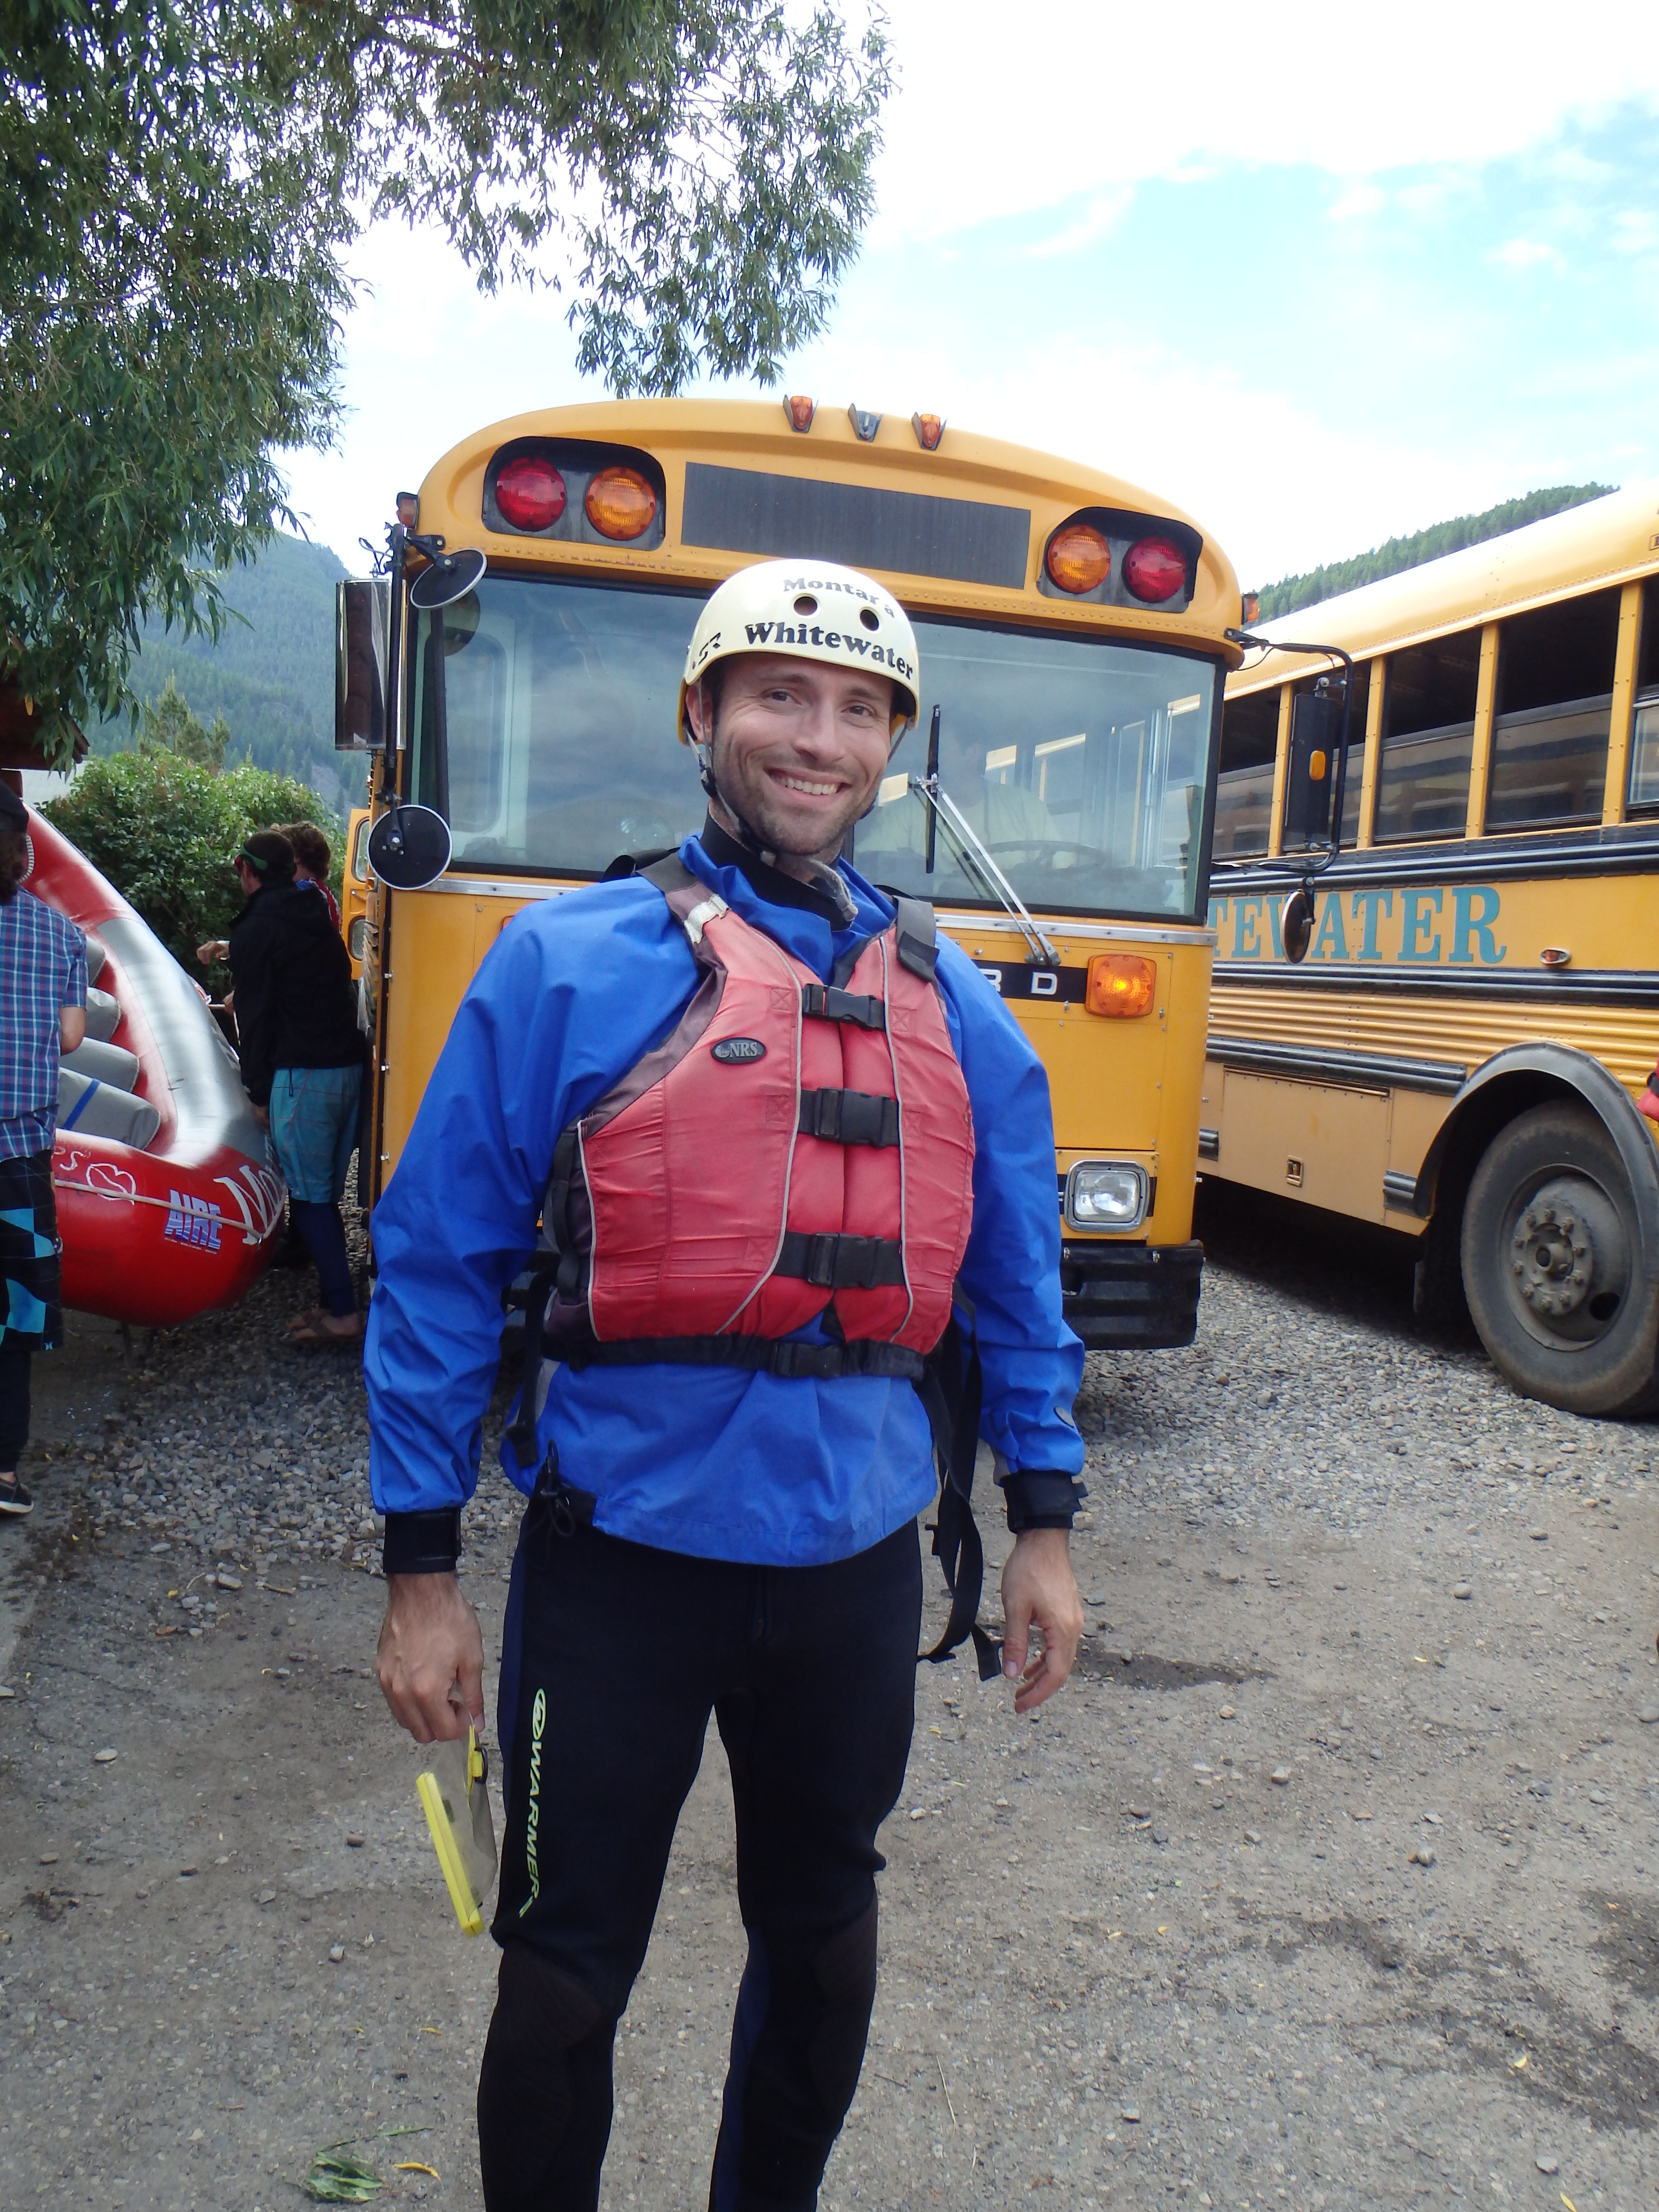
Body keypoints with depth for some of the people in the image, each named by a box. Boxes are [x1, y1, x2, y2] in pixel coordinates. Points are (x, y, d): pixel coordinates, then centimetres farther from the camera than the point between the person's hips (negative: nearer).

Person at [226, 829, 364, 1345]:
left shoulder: (255, 930, -4)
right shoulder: (318, 918, 19)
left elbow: (254, 1017, -5)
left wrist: (258, 1092, 0)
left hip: (301, 1073, -8)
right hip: (350, 1065, 8)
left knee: (310, 1197, -5)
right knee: (327, 1194, 13)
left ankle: (343, 1315, -7)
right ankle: (335, 1301, 15)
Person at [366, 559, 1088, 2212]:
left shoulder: (950, 1002, 5)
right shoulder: (568, 962, -7)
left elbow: (1016, 1274, 11)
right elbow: (438, 1267, -6)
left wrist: (1043, 1519, 10)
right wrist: (420, 1568, -7)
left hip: (858, 1560, 4)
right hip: (623, 1551, -3)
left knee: (822, 1937, 23)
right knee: (565, 1971, 13)